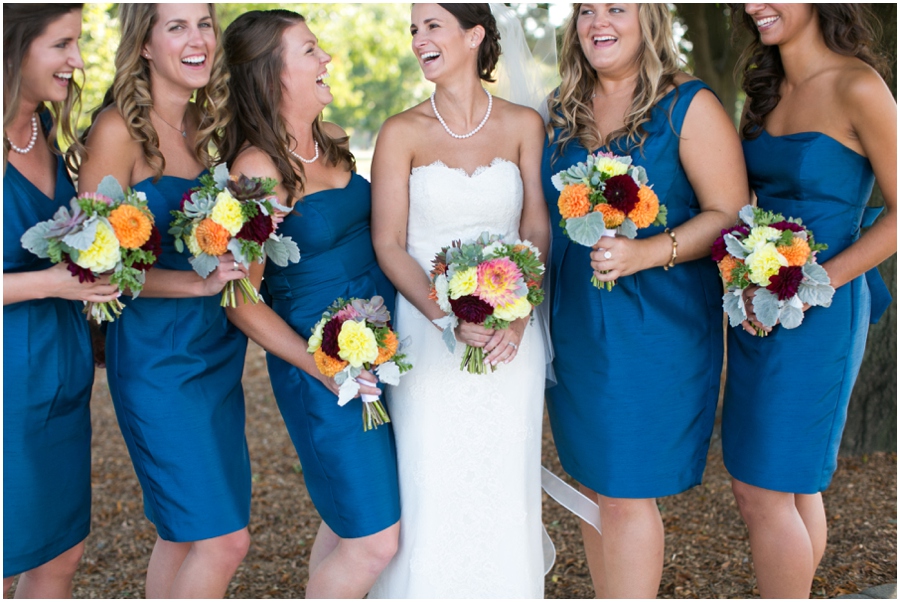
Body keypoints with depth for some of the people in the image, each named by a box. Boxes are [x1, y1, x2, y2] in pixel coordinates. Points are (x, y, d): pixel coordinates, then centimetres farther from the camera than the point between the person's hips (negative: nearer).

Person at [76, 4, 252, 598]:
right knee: (224, 538, -6)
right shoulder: (119, 129, -11)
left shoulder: (202, 125, 10)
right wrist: (199, 282, -22)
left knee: (184, 533, 14)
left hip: (215, 348, 7)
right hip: (157, 353, -7)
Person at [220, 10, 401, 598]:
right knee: (375, 538, -2)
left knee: (348, 515, 17)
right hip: (324, 365, -8)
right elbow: (242, 299, -15)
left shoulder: (331, 141, 6)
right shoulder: (257, 168, -17)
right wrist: (319, 367, -18)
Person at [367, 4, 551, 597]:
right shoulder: (402, 132, 0)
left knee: (504, 490, 5)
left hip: (510, 339, 1)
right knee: (432, 494, 1)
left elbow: (537, 230, 2)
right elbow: (388, 244, -3)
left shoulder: (523, 125, 3)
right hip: (428, 336, -1)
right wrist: (447, 316, -17)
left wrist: (516, 316, -14)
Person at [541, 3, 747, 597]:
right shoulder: (562, 110, 12)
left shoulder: (691, 107, -4)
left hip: (654, 328, -5)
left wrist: (647, 252, -24)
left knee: (625, 492, -2)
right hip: (573, 324, 5)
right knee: (593, 481, 13)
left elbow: (730, 214, -9)